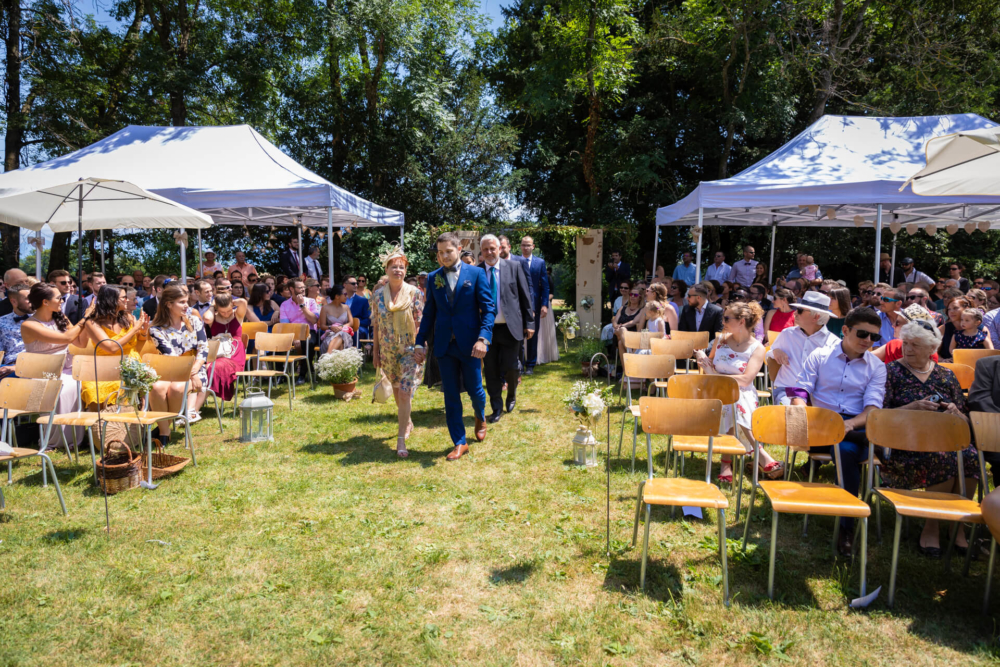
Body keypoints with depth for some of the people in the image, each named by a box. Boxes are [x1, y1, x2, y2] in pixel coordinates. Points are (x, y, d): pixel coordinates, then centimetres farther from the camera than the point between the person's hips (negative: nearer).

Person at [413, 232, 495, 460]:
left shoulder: (476, 273, -2)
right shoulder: (433, 278, 8)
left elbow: (488, 308, -5)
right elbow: (429, 312, 11)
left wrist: (483, 338, -17)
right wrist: (420, 342, 5)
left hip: (469, 344, -3)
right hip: (444, 345, 3)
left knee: (474, 389, 8)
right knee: (451, 396, 6)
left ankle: (480, 418, 42)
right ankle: (460, 443, 16)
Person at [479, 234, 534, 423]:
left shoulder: (514, 267, 0)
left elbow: (525, 296, 2)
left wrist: (529, 322, -1)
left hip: (510, 327, -1)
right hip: (487, 328, 1)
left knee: (510, 367, 0)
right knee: (491, 371, 6)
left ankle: (512, 394, 32)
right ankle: (497, 408, 21)